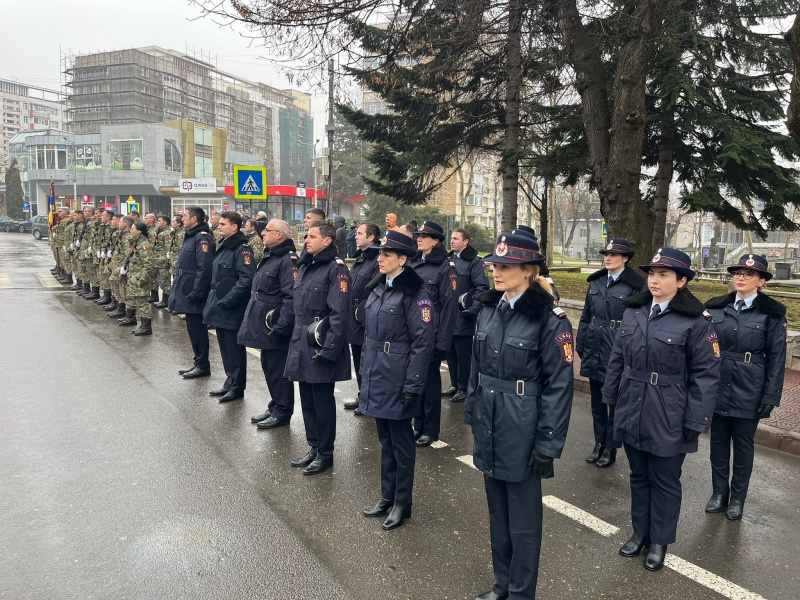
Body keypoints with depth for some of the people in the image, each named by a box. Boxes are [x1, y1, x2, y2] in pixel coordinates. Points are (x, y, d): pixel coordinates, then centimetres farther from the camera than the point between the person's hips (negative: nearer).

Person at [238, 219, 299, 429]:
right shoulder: (269, 257, 14)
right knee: (269, 368, 19)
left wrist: (282, 326, -27)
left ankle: (282, 412, 14)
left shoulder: (288, 260, -19)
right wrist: (254, 320, 20)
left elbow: (291, 297, -26)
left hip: (276, 329, -10)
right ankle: (275, 407, 32)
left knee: (278, 371, 1)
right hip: (264, 326, 10)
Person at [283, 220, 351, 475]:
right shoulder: (305, 266, 13)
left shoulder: (336, 268, -13)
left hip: (321, 348, -8)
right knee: (307, 401, 16)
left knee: (323, 402, 4)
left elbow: (339, 314, -18)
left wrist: (329, 349, -21)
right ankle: (313, 447, 30)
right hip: (301, 344, 8)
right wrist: (296, 338, 15)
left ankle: (325, 453, 18)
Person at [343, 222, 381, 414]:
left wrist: (363, 310, -19)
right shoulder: (359, 258, 14)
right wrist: (350, 309, 14)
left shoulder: (378, 260, -16)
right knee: (358, 361, 17)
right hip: (354, 320, 10)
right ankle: (362, 396, 30)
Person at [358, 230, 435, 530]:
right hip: (376, 378, 8)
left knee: (400, 442, 7)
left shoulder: (415, 293, -15)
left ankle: (402, 503, 23)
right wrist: (366, 372, 15)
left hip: (397, 381, -7)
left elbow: (423, 342, -17)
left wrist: (413, 386, -18)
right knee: (385, 440, 18)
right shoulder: (377, 288, 9)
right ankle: (387, 497, 33)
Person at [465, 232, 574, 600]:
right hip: (490, 430, 6)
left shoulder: (550, 320, -15)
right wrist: (472, 415, 12)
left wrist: (548, 445, -14)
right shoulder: (488, 310, 4)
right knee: (497, 513, 20)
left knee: (522, 520, 10)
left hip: (522, 435, -6)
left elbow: (559, 386, -14)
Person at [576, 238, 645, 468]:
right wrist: (580, 344, 10)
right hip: (594, 350, 6)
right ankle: (599, 443, 29)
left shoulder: (635, 286, -10)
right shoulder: (596, 282, 7)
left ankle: (610, 448, 21)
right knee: (597, 400, 15)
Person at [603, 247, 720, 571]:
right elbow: (617, 358, 9)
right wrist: (611, 398, 10)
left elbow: (706, 374, -11)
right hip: (632, 414, 4)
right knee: (638, 476, 19)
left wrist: (695, 422, -11)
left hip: (668, 420, -4)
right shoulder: (633, 311, 1)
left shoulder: (696, 321, -13)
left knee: (664, 482, 13)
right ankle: (640, 531, 38)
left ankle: (660, 540, 32)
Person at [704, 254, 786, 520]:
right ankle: (719, 492, 29)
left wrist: (771, 397, -8)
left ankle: (738, 497, 28)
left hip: (748, 393, -2)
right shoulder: (716, 308, 1)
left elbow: (776, 358, -5)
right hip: (717, 389, 3)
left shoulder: (772, 314, -7)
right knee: (718, 443, 13)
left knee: (743, 446, 11)